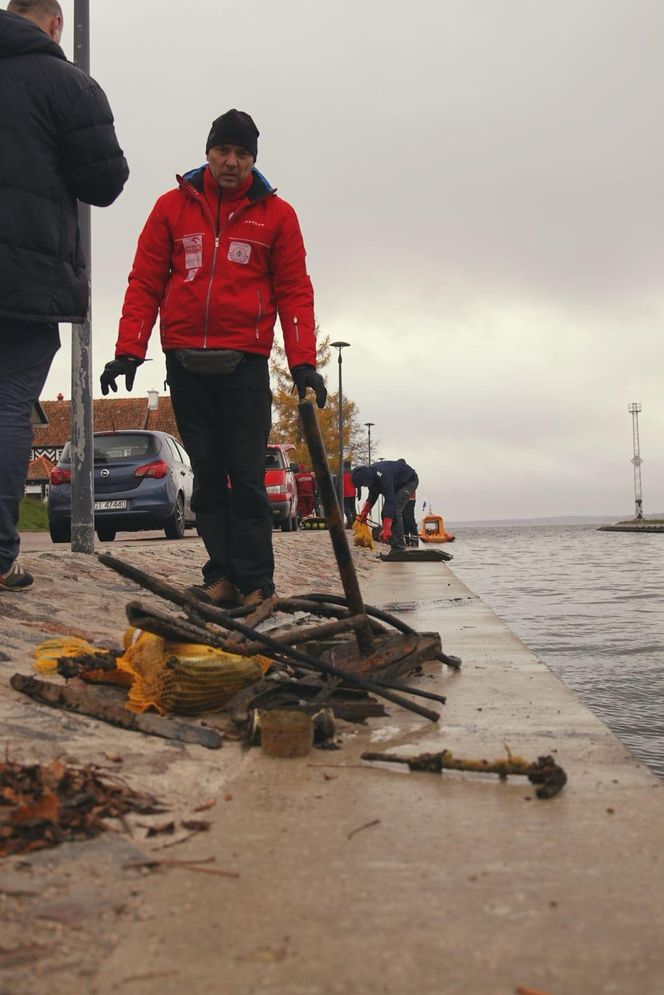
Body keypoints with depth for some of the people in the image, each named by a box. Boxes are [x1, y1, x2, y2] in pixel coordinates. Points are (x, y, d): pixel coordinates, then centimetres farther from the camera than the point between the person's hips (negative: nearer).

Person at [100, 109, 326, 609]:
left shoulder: (276, 214, 7)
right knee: (207, 475, 4)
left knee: (247, 478, -4)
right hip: (185, 362, 2)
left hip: (245, 364, -2)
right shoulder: (173, 206, 10)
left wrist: (303, 362, -7)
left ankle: (256, 583, 1)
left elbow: (294, 291, 4)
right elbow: (145, 282, 8)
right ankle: (222, 577, 9)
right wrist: (129, 351, -2)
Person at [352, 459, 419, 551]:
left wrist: (386, 529, -46)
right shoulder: (370, 473, -12)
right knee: (385, 512, 2)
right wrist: (364, 512, -12)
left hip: (409, 481, -9)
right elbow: (372, 496, 3)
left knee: (394, 510, -23)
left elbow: (390, 501, -42)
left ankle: (399, 547, -22)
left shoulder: (383, 476, -39)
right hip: (396, 484, 9)